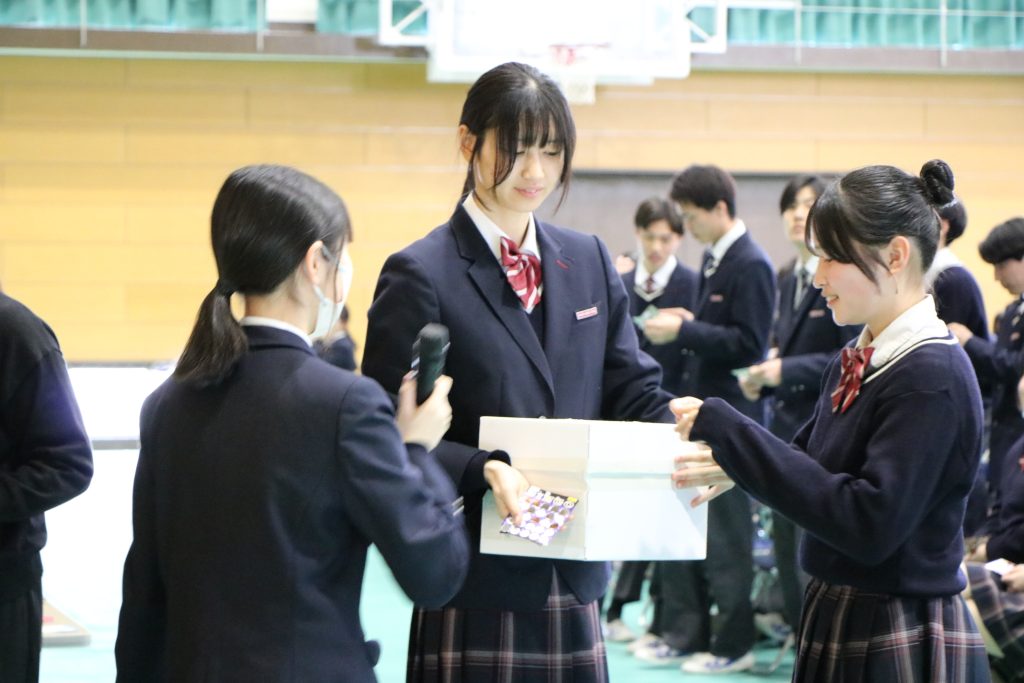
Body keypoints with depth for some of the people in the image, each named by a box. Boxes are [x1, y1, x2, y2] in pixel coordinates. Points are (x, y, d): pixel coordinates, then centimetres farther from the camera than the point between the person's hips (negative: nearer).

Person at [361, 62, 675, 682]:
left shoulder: (589, 261, 12)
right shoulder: (421, 275, -6)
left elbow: (632, 390, 10)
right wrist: (484, 471, -25)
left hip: (575, 577, 5)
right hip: (476, 584, -5)